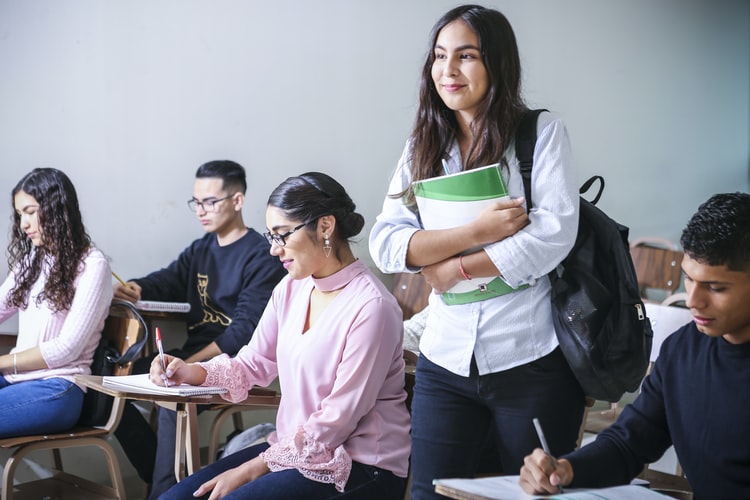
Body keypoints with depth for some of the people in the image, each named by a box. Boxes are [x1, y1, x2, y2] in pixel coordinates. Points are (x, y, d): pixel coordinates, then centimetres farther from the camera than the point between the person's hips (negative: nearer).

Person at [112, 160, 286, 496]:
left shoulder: (261, 256, -10)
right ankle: (160, 474, 4)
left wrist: (191, 364, -23)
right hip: (194, 355, 8)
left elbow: (246, 329, -18)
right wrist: (134, 289, -20)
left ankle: (165, 489, -17)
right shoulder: (200, 249, 17)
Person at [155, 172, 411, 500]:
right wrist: (190, 373, -6)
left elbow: (337, 420, -19)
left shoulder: (371, 307, -19)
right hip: (294, 447, 7)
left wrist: (252, 469, -16)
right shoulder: (291, 289, 5)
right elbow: (253, 364, 13)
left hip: (359, 468, -7)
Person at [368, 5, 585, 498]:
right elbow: (385, 244, -2)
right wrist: (475, 231, -15)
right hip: (447, 361, 3)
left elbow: (554, 233, -13)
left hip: (532, 360, -3)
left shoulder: (542, 132, -2)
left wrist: (456, 268, -9)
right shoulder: (423, 148, 8)